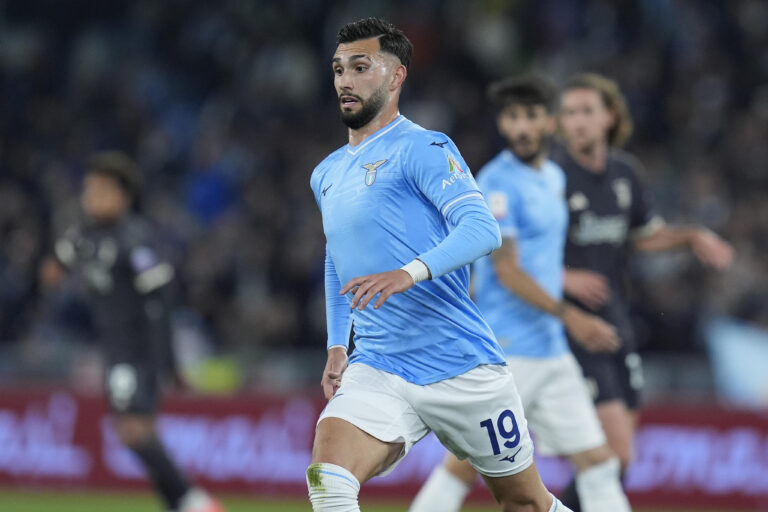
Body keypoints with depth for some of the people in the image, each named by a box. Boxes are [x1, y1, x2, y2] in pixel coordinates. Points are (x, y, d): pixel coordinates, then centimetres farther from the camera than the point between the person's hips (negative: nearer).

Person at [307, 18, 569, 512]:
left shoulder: (422, 148, -8)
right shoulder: (327, 174, 15)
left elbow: (482, 229, -23)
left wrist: (408, 274, -38)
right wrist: (337, 346, 20)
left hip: (463, 368, -5)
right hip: (376, 372, 5)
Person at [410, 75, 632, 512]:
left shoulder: (553, 178, 15)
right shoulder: (498, 182, -11)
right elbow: (507, 271, -17)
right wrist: (570, 316, -21)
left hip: (552, 353, 8)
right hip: (505, 350, -8)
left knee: (598, 461, 2)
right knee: (466, 465, -4)